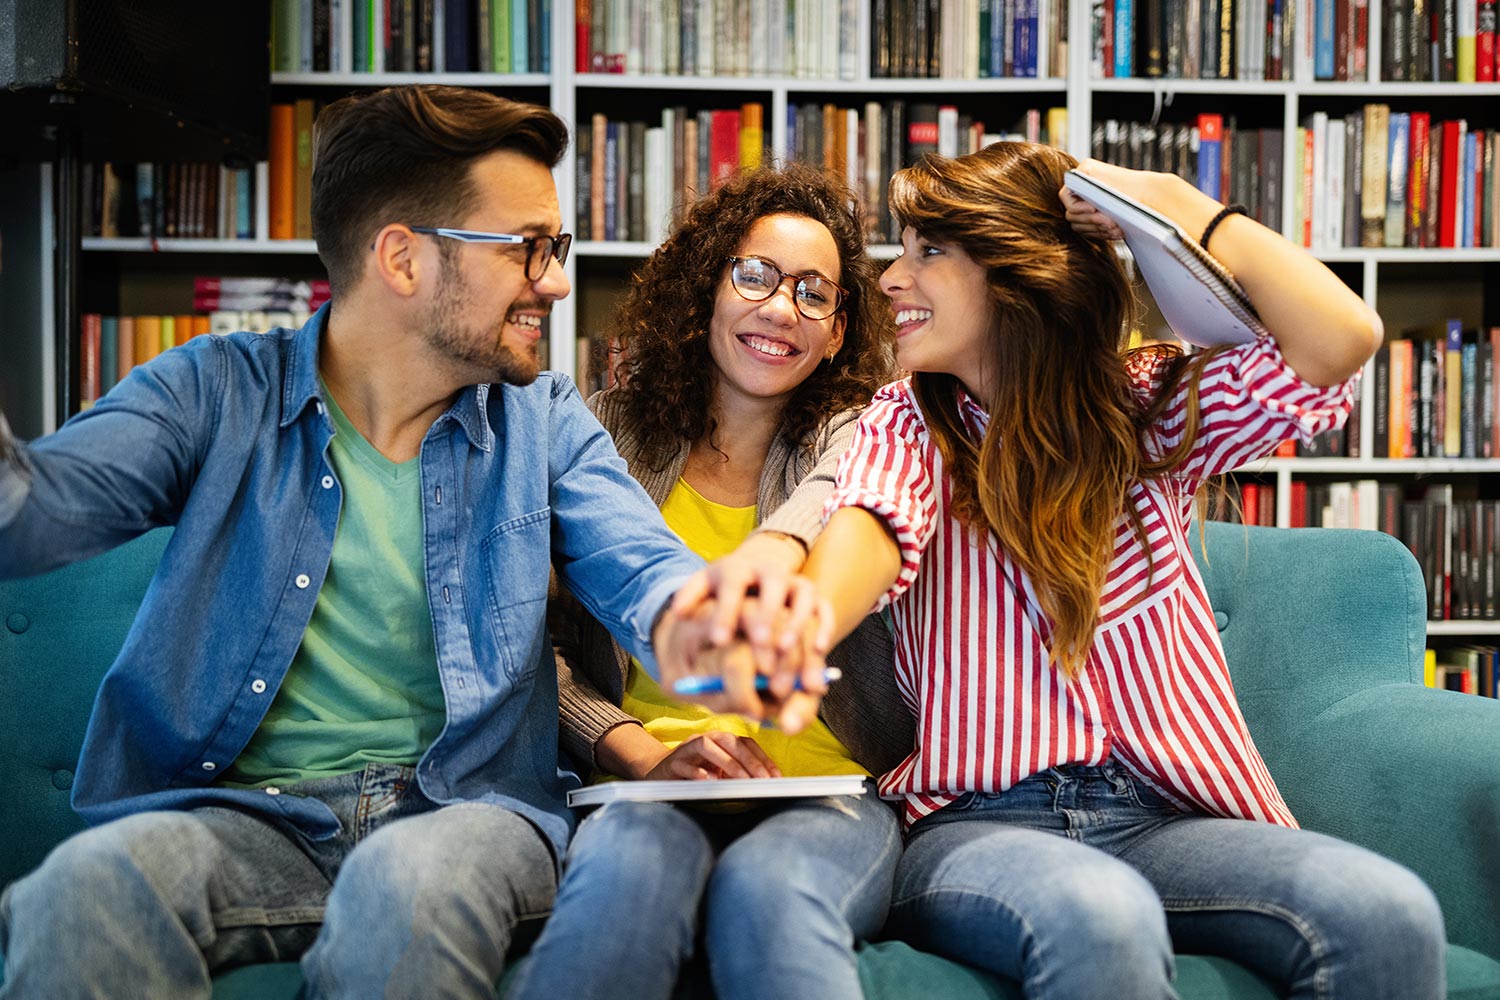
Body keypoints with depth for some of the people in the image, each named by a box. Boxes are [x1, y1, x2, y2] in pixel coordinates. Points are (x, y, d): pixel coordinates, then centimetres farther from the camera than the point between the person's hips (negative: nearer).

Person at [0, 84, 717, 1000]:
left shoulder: (544, 420, 10)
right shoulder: (219, 392, 5)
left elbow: (639, 566, -5)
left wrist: (701, 629, -31)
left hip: (462, 806, 1)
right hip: (244, 811, 0)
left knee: (412, 880, -35)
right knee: (87, 885, -32)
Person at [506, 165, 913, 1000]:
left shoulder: (855, 432, 12)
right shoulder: (614, 435, 13)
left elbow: (847, 486, -16)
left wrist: (779, 543, -42)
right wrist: (641, 752, -11)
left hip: (824, 799, -1)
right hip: (644, 793, 1)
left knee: (768, 885, -37)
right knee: (628, 863, -35)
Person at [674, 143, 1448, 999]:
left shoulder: (1147, 408, 11)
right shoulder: (909, 423, 8)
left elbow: (1344, 338, -4)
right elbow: (873, 526, -17)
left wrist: (1168, 199, 2)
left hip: (1160, 819, 2)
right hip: (972, 822, -2)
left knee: (1389, 915, -25)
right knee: (1099, 922, -36)